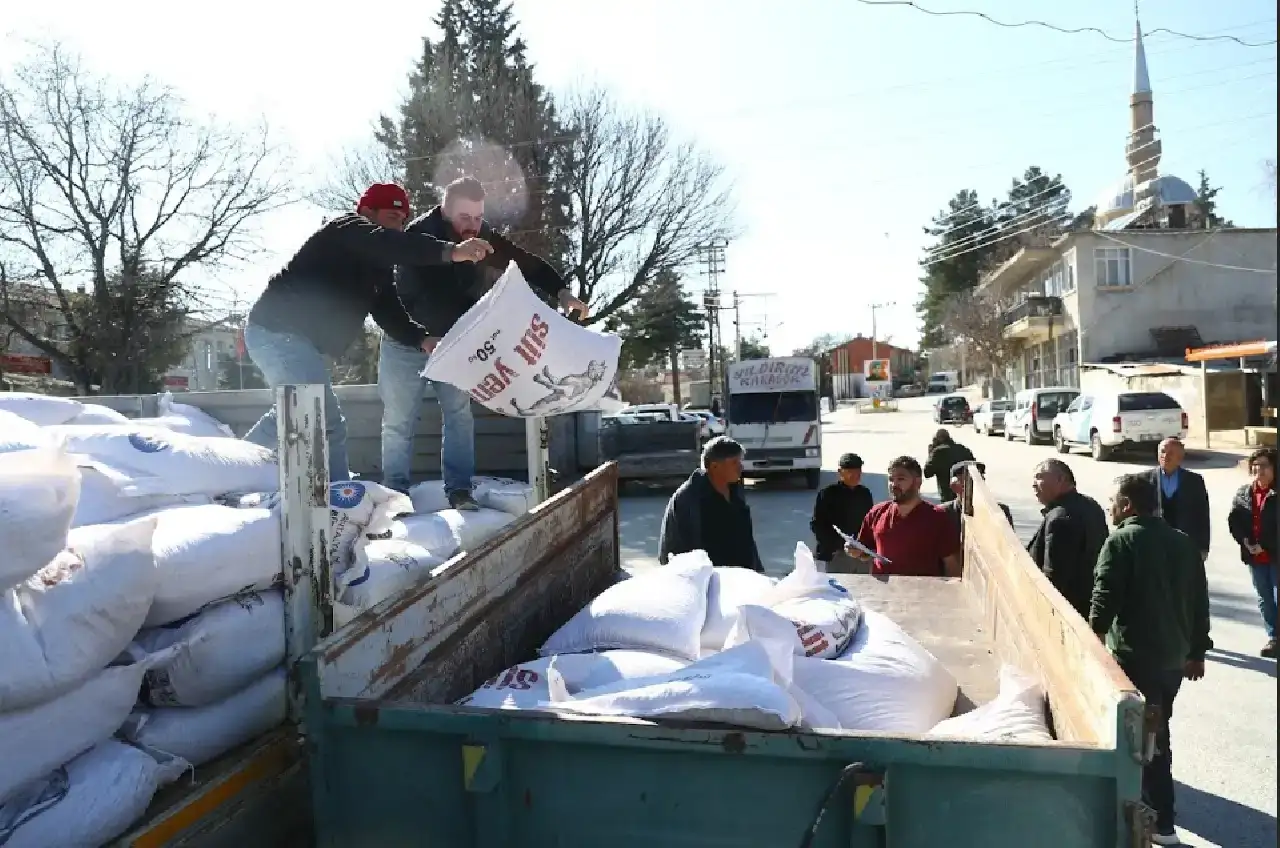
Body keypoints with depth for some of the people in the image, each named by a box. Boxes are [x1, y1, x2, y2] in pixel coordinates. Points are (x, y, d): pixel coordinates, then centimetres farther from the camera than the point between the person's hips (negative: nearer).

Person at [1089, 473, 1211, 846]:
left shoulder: (1121, 541, -12)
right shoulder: (1184, 542, 9)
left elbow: (1104, 599, -18)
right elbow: (1199, 601, 13)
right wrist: (1197, 651, 20)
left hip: (1135, 657, -7)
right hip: (1174, 657, 7)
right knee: (1155, 732, 19)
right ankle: (1150, 807, 29)